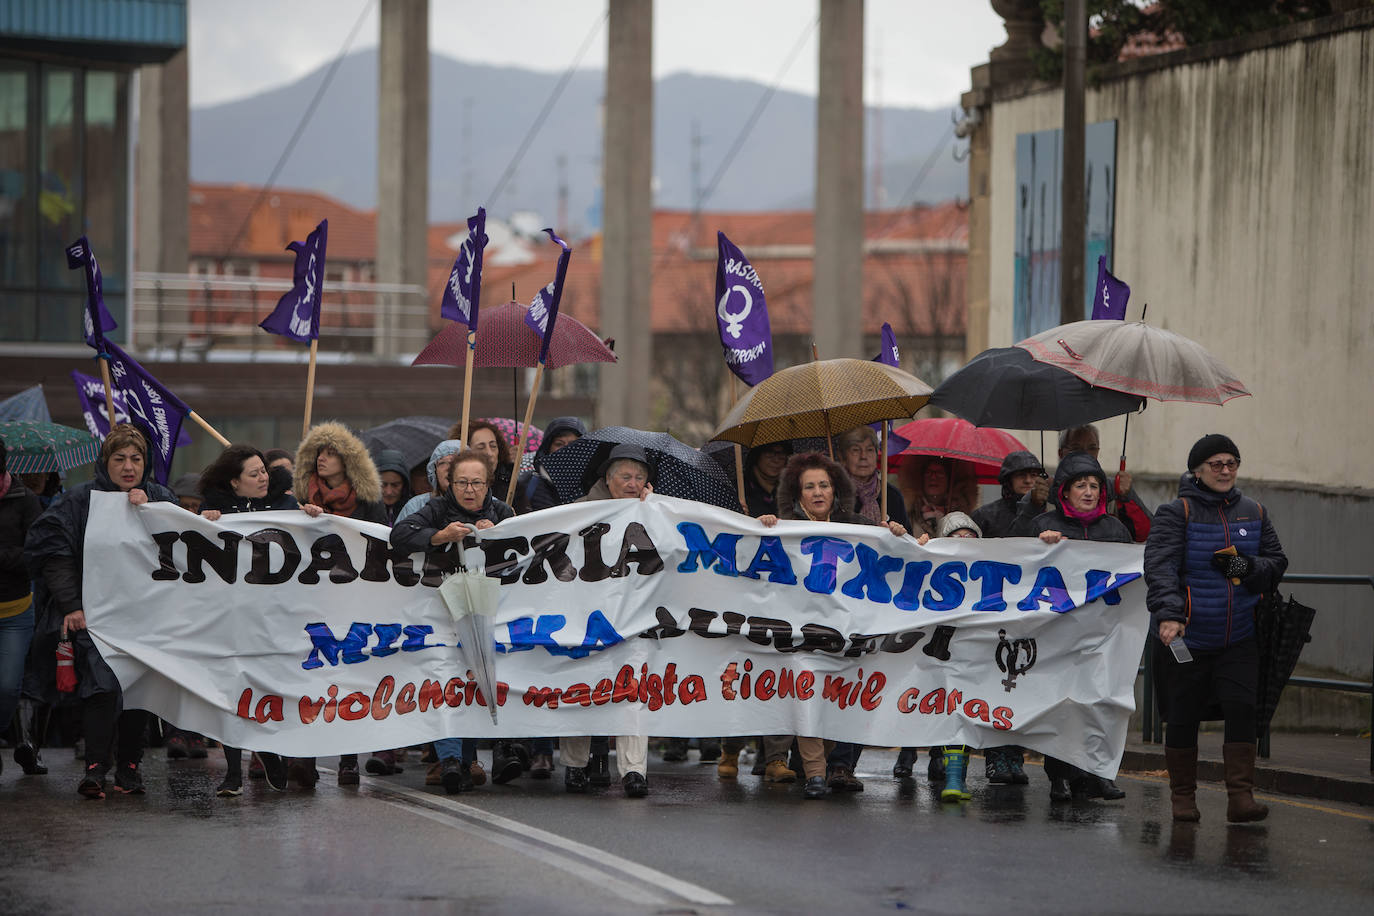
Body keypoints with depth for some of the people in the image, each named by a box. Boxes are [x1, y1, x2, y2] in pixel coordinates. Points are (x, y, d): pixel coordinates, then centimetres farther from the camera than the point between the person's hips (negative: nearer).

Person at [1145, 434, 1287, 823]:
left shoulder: (1253, 513, 11)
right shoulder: (1177, 513, -4)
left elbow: (1277, 563, 13)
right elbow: (1160, 568, -15)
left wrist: (1248, 566, -10)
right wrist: (1167, 614, -31)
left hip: (1239, 638, 3)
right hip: (1186, 636, -3)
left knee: (1242, 708, -12)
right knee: (1182, 717, 4)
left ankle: (1241, 796, -12)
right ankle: (1183, 797, 18)